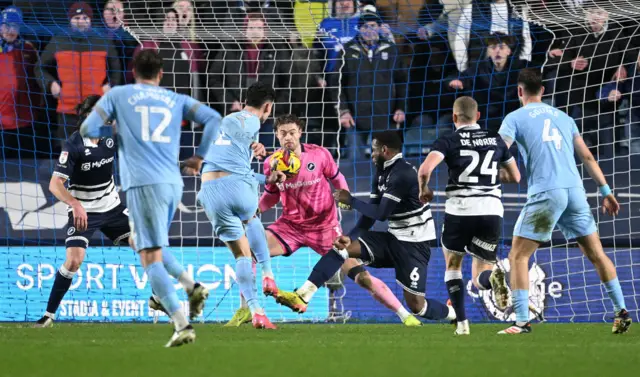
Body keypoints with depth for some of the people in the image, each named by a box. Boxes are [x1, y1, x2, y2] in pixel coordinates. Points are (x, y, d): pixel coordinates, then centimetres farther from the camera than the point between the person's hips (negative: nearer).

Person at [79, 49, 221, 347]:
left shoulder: (118, 95, 9)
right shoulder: (176, 100, 16)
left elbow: (88, 129, 4)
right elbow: (213, 119, 5)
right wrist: (199, 156, 14)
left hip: (143, 184, -5)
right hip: (173, 184, 5)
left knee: (151, 259, -6)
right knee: (146, 245, 26)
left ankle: (182, 325, -20)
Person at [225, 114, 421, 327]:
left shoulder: (319, 155, -10)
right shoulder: (271, 164, -4)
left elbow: (337, 179, 6)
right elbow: (271, 197, 10)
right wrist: (254, 208, -8)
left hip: (324, 227, -2)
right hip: (290, 226, 2)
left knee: (361, 276, -8)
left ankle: (404, 315, 3)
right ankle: (246, 311, -7)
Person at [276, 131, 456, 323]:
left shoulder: (402, 173, -19)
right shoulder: (382, 175, 10)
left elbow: (381, 213, -21)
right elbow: (370, 214, 6)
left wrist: (351, 201, -11)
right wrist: (350, 238, -8)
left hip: (414, 243, -8)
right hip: (394, 237, 8)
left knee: (416, 305, -8)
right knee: (341, 246, -8)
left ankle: (455, 315, 21)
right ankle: (302, 296, -17)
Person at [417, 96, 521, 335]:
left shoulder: (449, 141, 1)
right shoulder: (496, 139, 13)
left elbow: (425, 169, -14)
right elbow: (515, 176, 21)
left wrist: (424, 189, 6)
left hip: (459, 210, -2)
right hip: (492, 210, 2)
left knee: (452, 266, 23)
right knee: (479, 278, 10)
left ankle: (462, 323, 10)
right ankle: (493, 278, -29)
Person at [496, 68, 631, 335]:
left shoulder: (515, 118, 6)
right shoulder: (563, 117, 19)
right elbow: (587, 157, 18)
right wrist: (606, 191, 21)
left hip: (545, 193, -5)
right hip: (575, 190, 5)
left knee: (518, 256, 2)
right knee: (596, 253, 13)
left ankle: (522, 320, -7)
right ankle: (621, 311, 12)